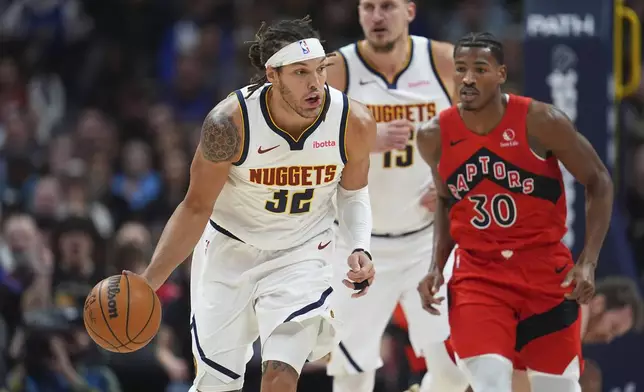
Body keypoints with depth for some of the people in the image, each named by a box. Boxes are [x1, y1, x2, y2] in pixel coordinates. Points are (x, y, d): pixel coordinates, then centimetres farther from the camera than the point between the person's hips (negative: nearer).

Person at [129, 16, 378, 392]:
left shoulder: (354, 123, -20)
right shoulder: (231, 122, -26)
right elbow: (196, 207, -13)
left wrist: (361, 248, -14)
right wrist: (147, 282, -20)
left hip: (301, 253, 1)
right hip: (230, 248, -1)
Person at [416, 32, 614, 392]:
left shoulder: (540, 122, -14)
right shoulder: (435, 136, -5)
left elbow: (599, 183, -4)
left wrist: (588, 263, -11)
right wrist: (437, 266, 3)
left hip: (546, 270, -1)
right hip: (478, 275, 1)